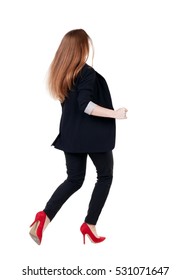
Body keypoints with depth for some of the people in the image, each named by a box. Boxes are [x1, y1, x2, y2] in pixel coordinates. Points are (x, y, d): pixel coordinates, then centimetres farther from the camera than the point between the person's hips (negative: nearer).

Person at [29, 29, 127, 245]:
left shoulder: (62, 72, 8)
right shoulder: (87, 72, -16)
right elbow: (85, 104, -27)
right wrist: (114, 113, -23)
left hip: (71, 135, 7)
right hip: (93, 134, -7)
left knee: (74, 179, 14)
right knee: (105, 176, 12)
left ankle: (45, 217, -3)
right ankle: (89, 225, 10)